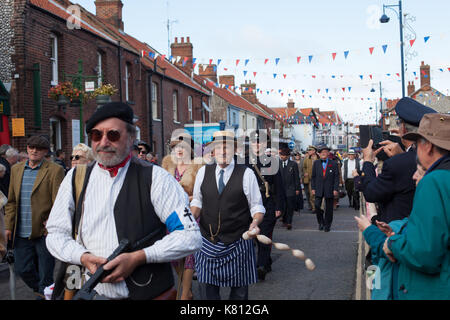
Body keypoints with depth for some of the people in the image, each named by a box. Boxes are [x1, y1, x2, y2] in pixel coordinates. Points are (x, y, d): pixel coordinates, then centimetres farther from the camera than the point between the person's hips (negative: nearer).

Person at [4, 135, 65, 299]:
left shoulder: (55, 170, -6)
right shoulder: (16, 169, 11)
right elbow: (11, 201, 15)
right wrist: (9, 225, 8)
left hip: (44, 232, -5)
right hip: (21, 233, 5)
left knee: (45, 274, 3)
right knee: (23, 269, 11)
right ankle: (41, 291, 35)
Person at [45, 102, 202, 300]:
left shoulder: (155, 178, -9)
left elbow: (191, 236, -13)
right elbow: (56, 234, 7)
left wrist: (138, 257, -21)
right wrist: (83, 257, -13)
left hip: (151, 293, -3)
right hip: (94, 292, 4)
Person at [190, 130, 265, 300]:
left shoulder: (246, 174, -5)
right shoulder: (203, 172, 3)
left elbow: (257, 206, -2)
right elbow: (197, 201, 11)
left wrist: (255, 223, -21)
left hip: (238, 243, -2)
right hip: (207, 241, 2)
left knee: (239, 290, 11)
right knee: (207, 287, 5)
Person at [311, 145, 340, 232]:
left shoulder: (333, 163, 2)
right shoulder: (316, 163, 7)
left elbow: (336, 177, 0)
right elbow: (313, 176, 9)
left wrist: (335, 189, -7)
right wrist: (313, 188, 2)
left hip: (329, 189, -1)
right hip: (318, 189, 1)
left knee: (329, 208, 4)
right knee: (317, 205, -12)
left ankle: (327, 225, 17)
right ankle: (321, 222, 8)